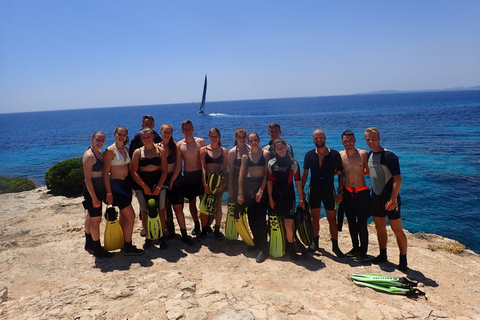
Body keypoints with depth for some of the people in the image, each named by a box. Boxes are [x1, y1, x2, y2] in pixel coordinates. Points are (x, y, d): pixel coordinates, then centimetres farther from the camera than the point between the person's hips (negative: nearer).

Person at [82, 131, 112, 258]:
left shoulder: (99, 153, 10)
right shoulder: (89, 155, -19)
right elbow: (88, 179, -21)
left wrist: (104, 193, 15)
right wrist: (94, 198, -23)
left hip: (98, 189, 10)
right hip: (92, 190, -10)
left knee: (90, 217, 20)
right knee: (96, 219, -2)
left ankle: (89, 244, 35)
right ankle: (97, 250, 8)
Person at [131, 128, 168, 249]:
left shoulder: (161, 150, 3)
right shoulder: (138, 152, 3)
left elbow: (165, 170, -1)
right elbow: (134, 172, -3)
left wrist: (158, 187, -9)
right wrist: (145, 187, -12)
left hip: (158, 183, 0)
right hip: (142, 185, 1)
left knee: (160, 211, 0)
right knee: (144, 212, 5)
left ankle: (162, 238, 13)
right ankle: (148, 238, 19)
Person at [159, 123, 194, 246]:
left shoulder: (175, 146, 0)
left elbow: (178, 166, -3)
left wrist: (171, 181, -8)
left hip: (175, 179, -1)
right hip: (161, 179, 1)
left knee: (178, 207, -1)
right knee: (165, 208, 7)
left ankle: (184, 234, 3)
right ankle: (170, 231, 22)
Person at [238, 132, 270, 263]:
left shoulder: (265, 153, 1)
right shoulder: (245, 155, 8)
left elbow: (266, 173, -5)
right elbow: (241, 175, 6)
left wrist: (261, 190, -13)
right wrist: (240, 193, 1)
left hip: (261, 185, -3)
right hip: (248, 186, 3)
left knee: (261, 217, -8)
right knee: (251, 216, 9)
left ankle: (263, 248, -3)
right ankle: (256, 242, 27)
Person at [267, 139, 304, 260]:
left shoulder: (293, 163, 0)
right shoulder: (271, 163, 4)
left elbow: (297, 182, -1)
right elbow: (269, 182, 4)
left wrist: (301, 199, -1)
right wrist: (270, 198, 0)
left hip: (289, 197, -2)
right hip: (276, 197, 2)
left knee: (288, 225, -10)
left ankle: (290, 248, 11)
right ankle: (281, 247, 28)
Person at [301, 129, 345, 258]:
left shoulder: (335, 155, -5)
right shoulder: (309, 155, 1)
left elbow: (340, 174, -2)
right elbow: (305, 172, 7)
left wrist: (340, 192, -6)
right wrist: (302, 189, 3)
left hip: (329, 190, -1)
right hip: (314, 190, 2)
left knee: (332, 219, 3)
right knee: (315, 217, 11)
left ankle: (335, 246, 14)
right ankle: (315, 242, 26)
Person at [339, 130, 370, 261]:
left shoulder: (363, 154, -3)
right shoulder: (340, 155, 1)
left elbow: (369, 171, 6)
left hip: (362, 192, -2)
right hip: (347, 193, 2)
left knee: (362, 223, -2)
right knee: (351, 223, 12)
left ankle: (363, 251, 12)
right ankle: (355, 247, 27)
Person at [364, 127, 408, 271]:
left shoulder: (389, 156, -16)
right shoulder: (370, 155, 7)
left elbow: (397, 179, -20)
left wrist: (392, 200, -25)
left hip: (389, 199, -7)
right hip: (376, 198, 7)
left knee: (397, 229, 2)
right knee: (380, 228, 16)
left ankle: (403, 259, 15)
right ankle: (383, 255, 31)